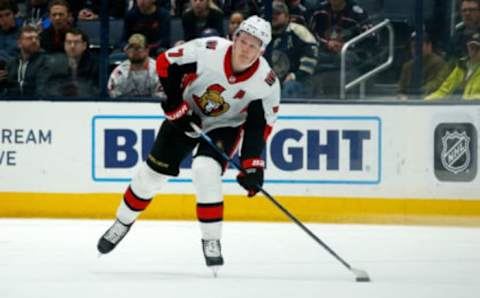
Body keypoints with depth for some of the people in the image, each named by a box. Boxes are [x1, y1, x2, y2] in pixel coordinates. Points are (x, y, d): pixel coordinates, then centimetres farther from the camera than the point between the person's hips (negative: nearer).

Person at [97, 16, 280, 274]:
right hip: (187, 115, 1)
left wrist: (252, 165, -21)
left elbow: (259, 127, -15)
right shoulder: (208, 50, -28)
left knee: (206, 171, -27)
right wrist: (175, 107, -19)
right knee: (153, 172, 5)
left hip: (225, 126, -1)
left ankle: (211, 241, -13)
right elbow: (165, 64, -18)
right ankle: (122, 224, 29)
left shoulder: (266, 82, -23)